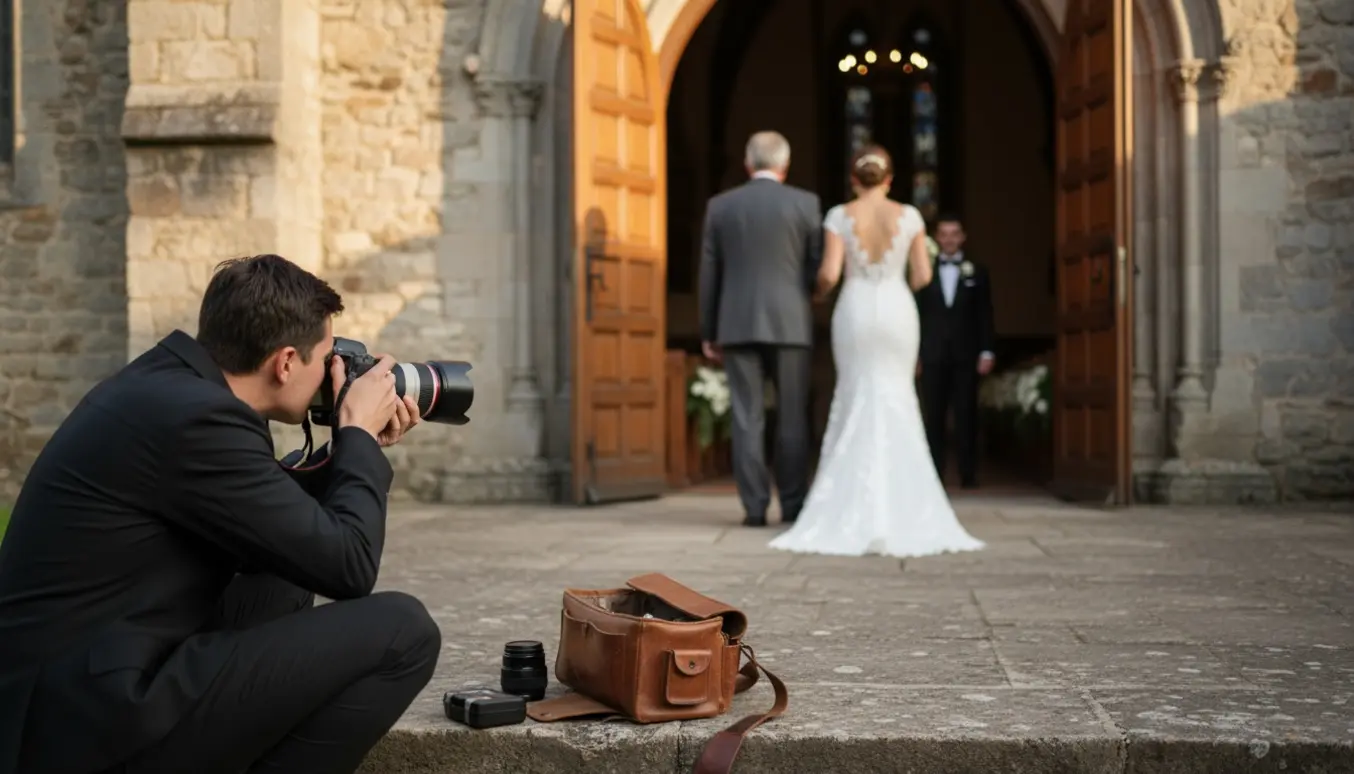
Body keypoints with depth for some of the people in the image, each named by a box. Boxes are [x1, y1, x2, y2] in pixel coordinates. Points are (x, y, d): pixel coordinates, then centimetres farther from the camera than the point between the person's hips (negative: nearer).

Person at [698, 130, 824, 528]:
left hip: (737, 325, 1)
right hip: (790, 323, -1)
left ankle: (754, 507, 1)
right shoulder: (805, 202, 0)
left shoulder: (719, 205, 5)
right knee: (792, 419, 5)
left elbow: (708, 274, 7)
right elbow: (819, 267, 2)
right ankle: (792, 505, 6)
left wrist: (708, 331, 13)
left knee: (747, 419, 2)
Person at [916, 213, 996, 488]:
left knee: (966, 415, 0)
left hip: (965, 354, 0)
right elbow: (917, 313, 6)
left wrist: (986, 351, -3)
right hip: (933, 354, 0)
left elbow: (985, 315, 5)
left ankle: (968, 474, 2)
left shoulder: (977, 271, 9)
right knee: (934, 416, 0)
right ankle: (934, 474, 1)